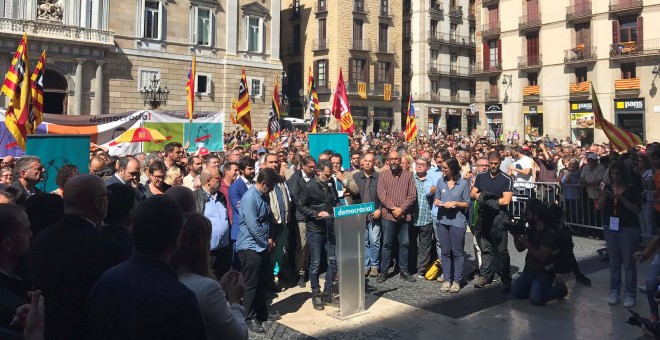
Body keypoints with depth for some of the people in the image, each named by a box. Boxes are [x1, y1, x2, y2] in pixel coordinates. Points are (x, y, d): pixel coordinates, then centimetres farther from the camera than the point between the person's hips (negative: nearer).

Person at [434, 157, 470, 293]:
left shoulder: (463, 183, -5)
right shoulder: (441, 181, 6)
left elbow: (467, 204, -1)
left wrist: (455, 203, -16)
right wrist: (436, 202, -6)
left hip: (457, 221, -4)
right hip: (442, 220, 4)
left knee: (457, 252, 4)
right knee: (445, 251, 9)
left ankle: (457, 281, 13)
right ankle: (447, 279, 18)